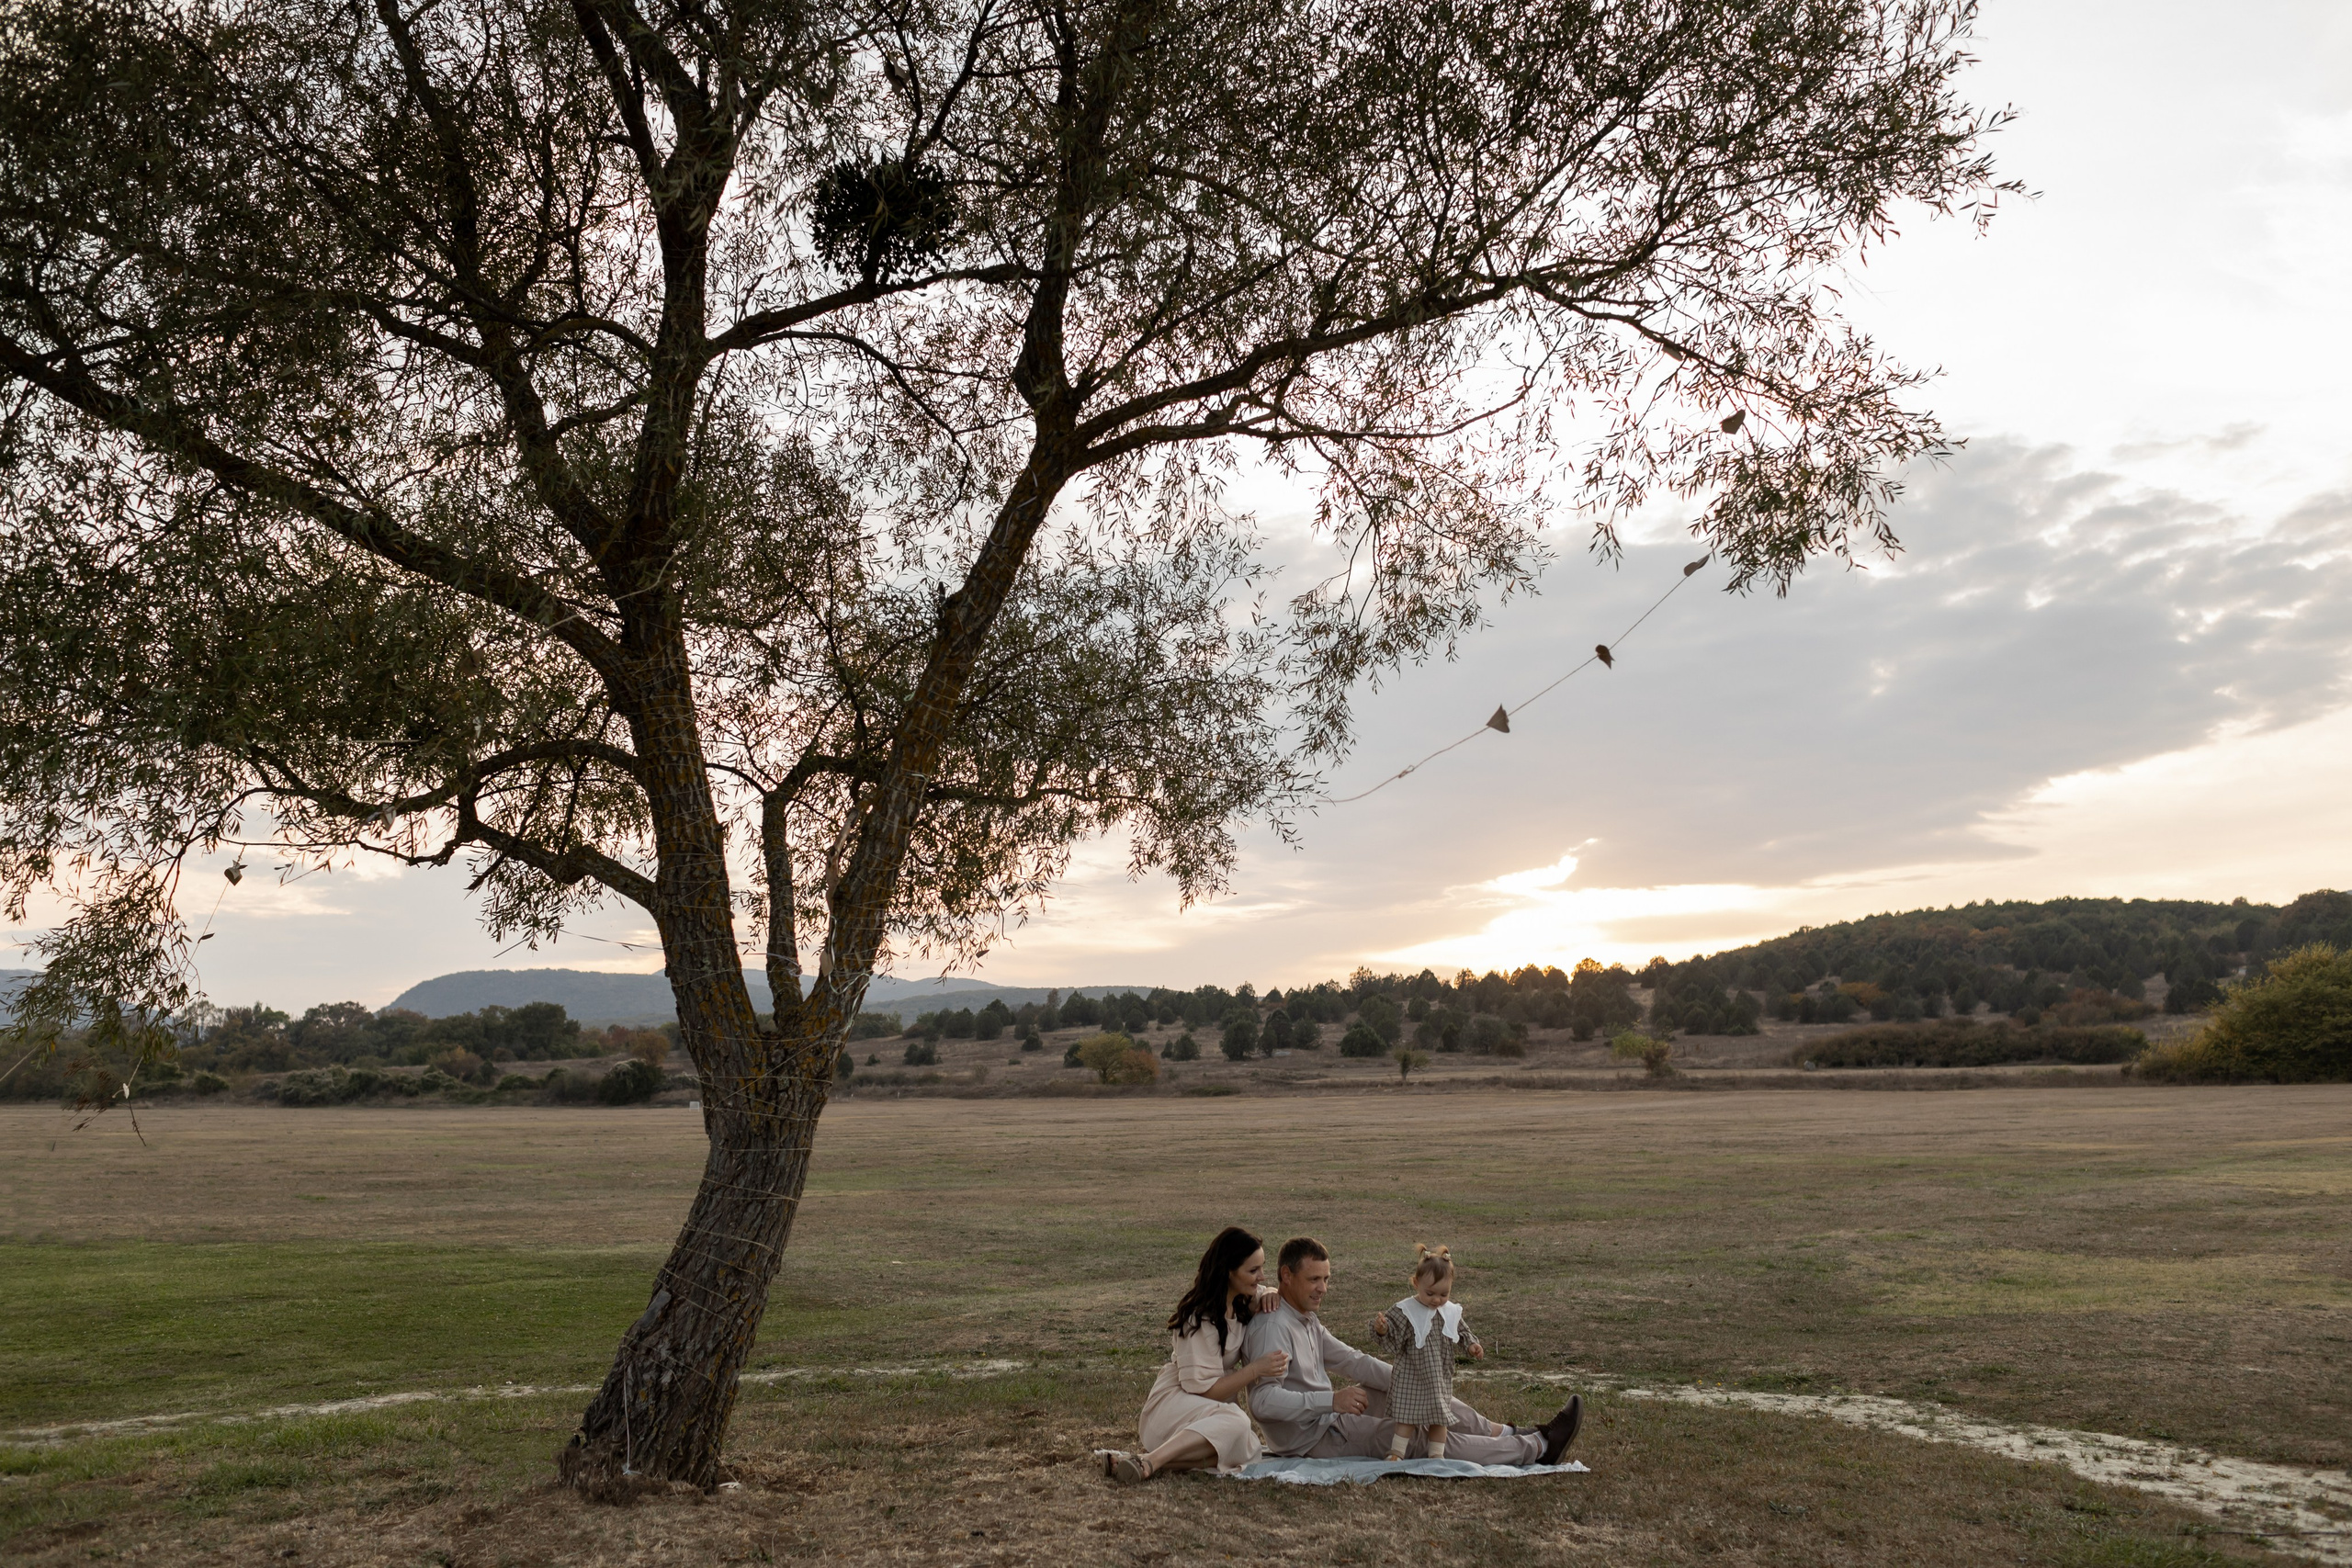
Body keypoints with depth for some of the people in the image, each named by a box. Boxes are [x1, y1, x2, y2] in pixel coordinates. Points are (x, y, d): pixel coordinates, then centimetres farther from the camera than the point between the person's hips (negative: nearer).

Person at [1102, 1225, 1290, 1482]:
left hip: (1215, 1403, 8)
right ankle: (1146, 1463, -42)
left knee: (1247, 1450, -28)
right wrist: (1257, 1368, -24)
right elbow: (1205, 1389, -18)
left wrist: (1271, 1296, 1)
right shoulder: (1200, 1319, -18)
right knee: (1235, 1422, -39)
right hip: (1176, 1401, -8)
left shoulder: (1244, 1300, 5)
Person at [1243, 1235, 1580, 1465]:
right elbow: (1262, 1400, -33)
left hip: (1327, 1415, 10)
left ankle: (1507, 1435, 19)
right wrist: (1330, 1400, -35)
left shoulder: (1305, 1319, 10)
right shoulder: (1273, 1326, -24)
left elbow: (1351, 1360, 12)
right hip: (1312, 1438, -10)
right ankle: (1537, 1447, 0)